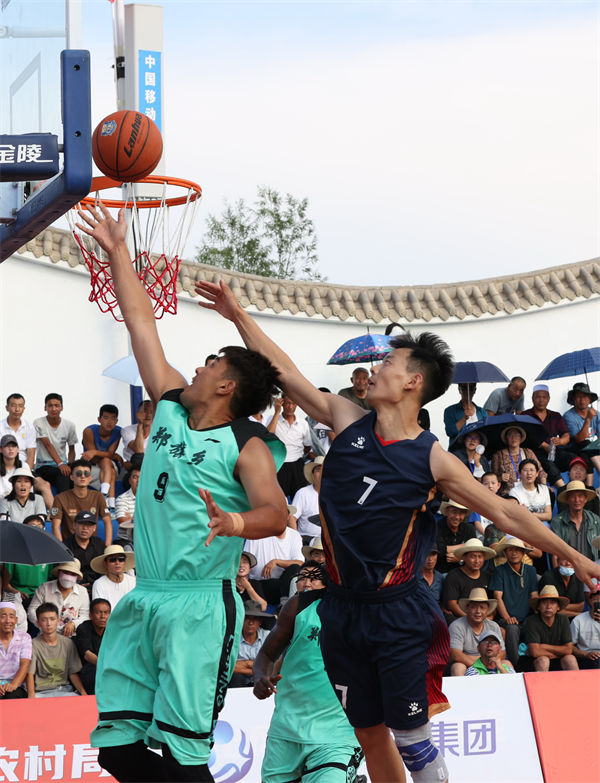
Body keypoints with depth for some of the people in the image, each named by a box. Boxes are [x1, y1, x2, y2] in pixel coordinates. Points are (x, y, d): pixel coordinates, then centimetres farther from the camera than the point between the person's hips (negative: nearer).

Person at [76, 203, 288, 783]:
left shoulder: (247, 447, -6)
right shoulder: (171, 409, 13)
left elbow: (276, 514, -21)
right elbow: (141, 325, 18)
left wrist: (237, 522, -42)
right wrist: (117, 252, 21)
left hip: (199, 607, -7)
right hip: (143, 601, 7)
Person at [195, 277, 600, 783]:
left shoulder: (431, 459, -9)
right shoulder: (348, 422, 2)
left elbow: (505, 513, -6)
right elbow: (287, 373, 7)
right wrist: (238, 315, 5)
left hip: (398, 613, -4)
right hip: (343, 609, 4)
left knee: (411, 738, -6)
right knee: (369, 735, 10)